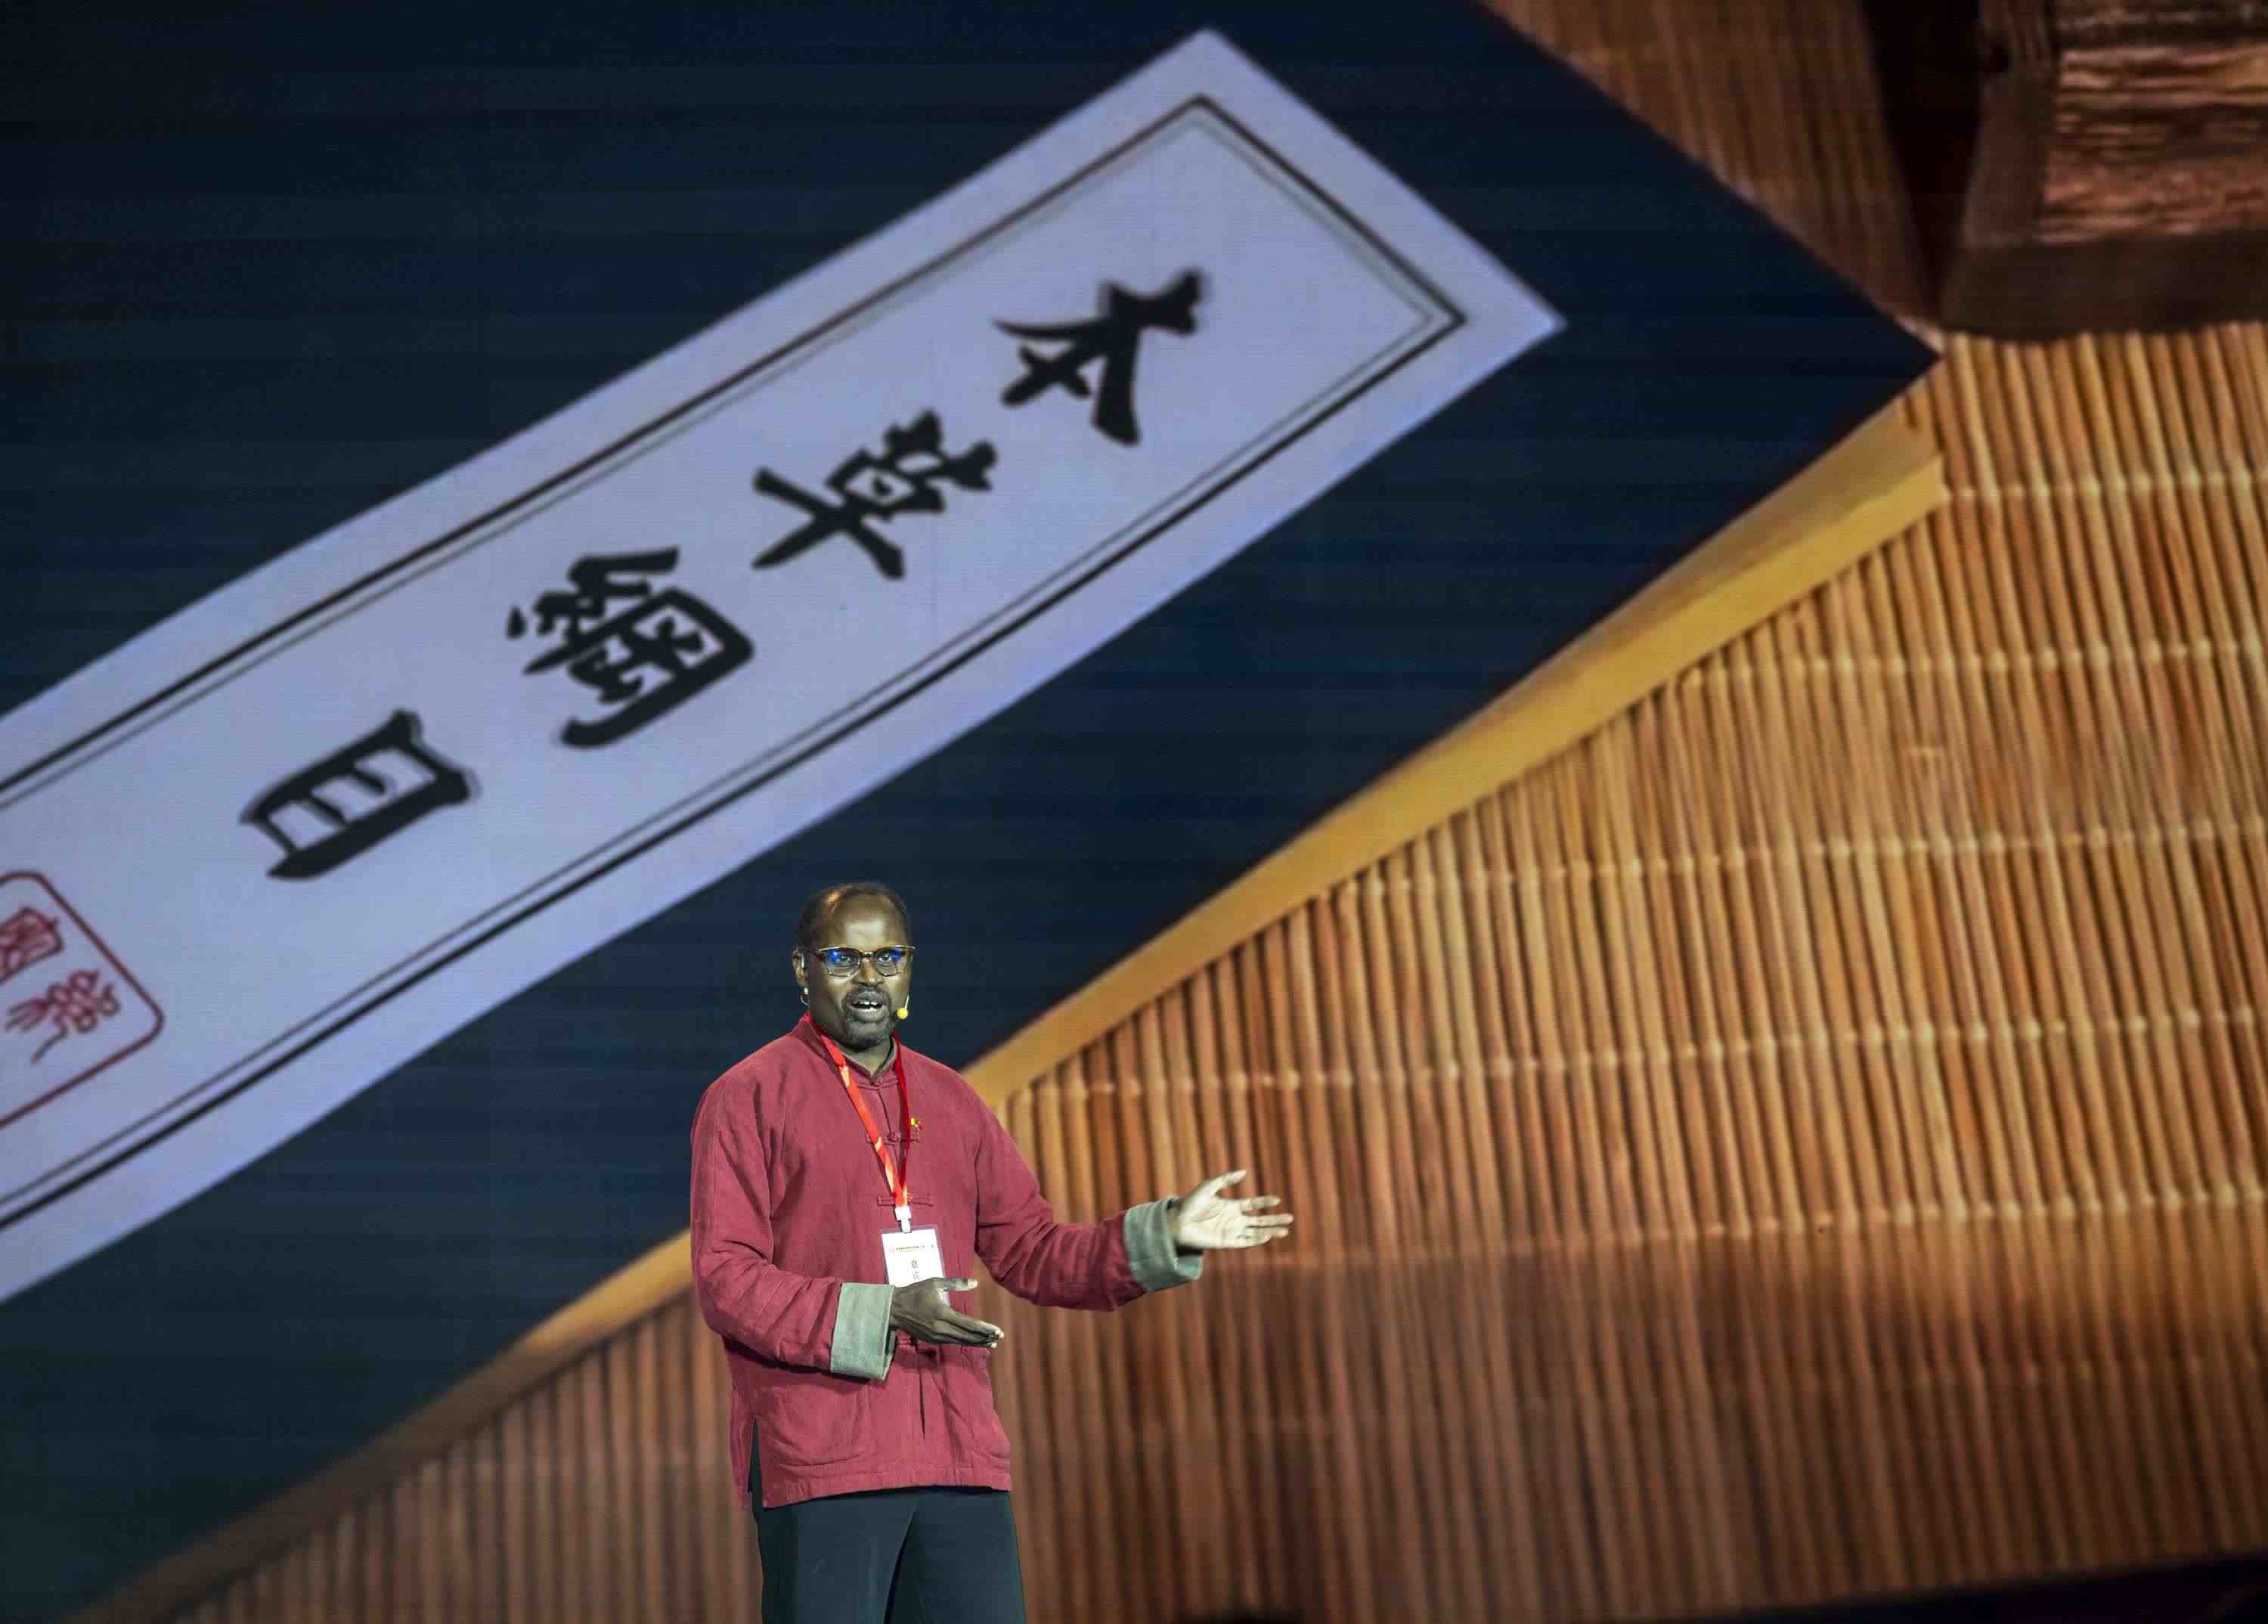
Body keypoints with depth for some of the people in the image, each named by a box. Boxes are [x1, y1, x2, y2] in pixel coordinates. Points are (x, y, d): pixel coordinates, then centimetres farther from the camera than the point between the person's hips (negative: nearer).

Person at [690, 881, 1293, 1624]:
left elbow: (1035, 1254, 17)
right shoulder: (748, 1098, 0)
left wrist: (1166, 1234, 2)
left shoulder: (952, 1102, 17)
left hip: (960, 1458, 5)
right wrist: (884, 1316, -19)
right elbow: (723, 1279, -8)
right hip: (820, 1464, -5)